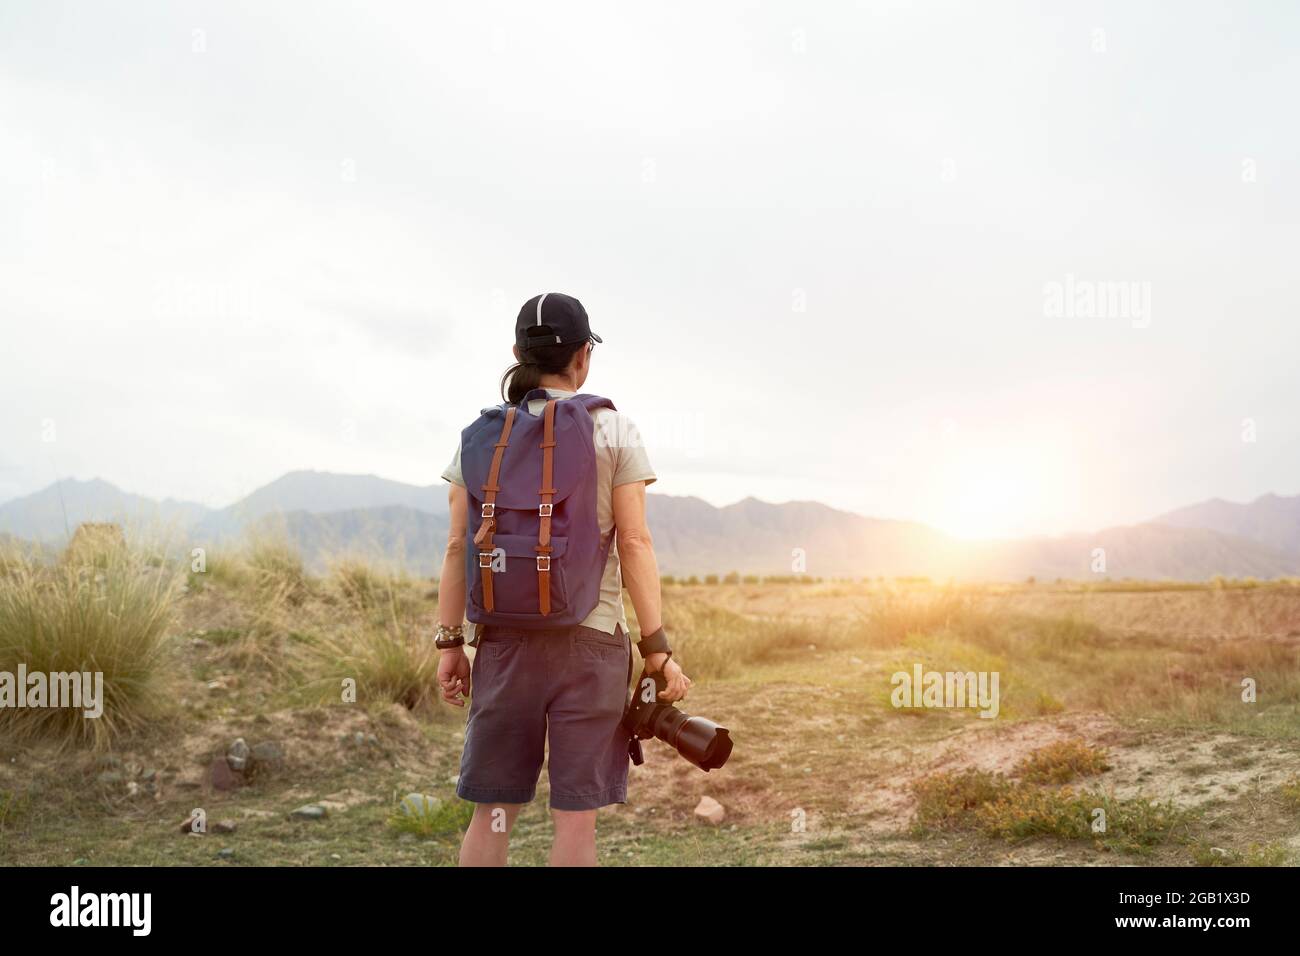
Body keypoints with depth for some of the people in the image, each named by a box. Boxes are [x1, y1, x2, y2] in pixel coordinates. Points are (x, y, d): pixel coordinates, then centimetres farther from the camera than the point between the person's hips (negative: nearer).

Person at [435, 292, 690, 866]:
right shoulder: (614, 432, -2)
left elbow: (458, 546, 3)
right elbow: (635, 544, -7)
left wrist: (449, 644, 7)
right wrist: (658, 648, -4)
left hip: (505, 640, 3)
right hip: (591, 639, -2)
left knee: (493, 813, 10)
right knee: (575, 816, 3)